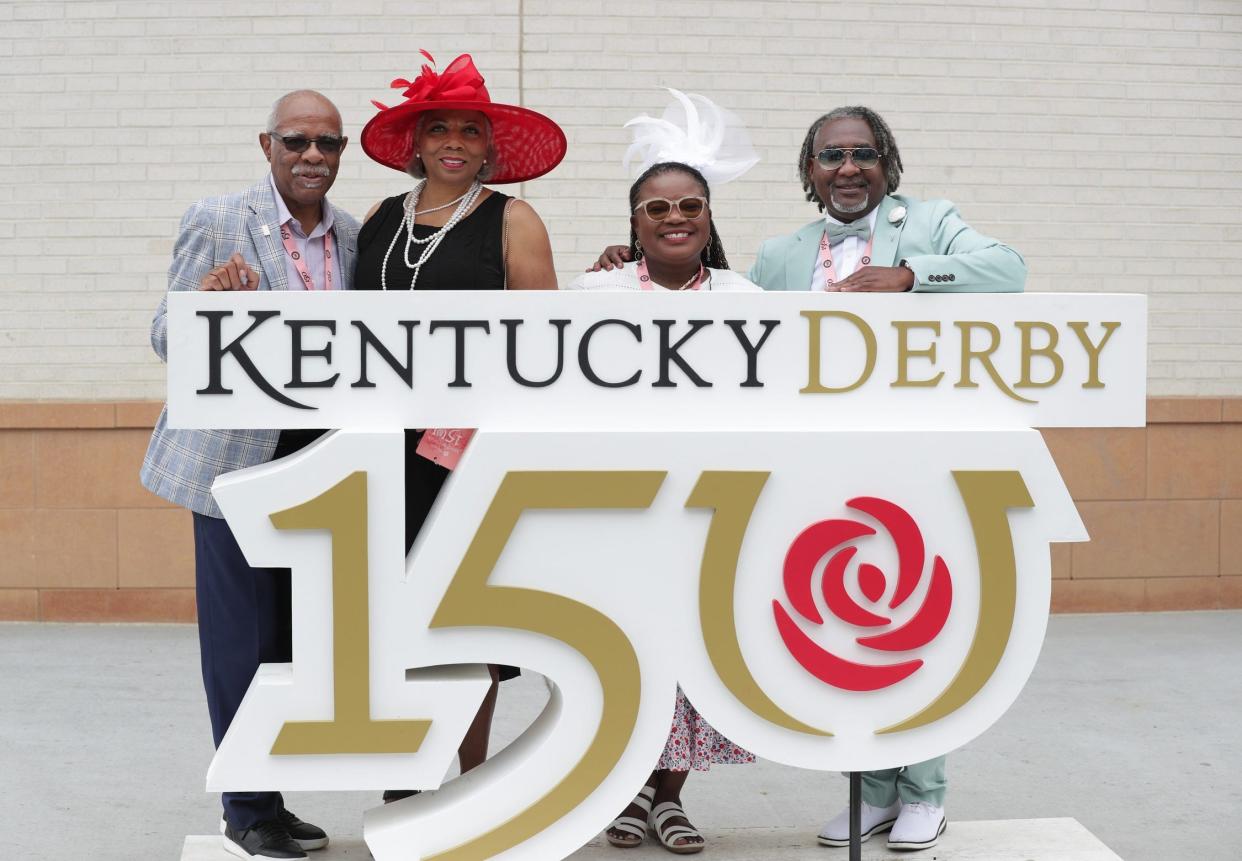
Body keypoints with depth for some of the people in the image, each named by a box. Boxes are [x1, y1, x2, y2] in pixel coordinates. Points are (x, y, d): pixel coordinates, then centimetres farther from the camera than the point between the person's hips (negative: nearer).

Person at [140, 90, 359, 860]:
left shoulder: (353, 235, 8)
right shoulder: (216, 222, -6)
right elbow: (167, 338, -5)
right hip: (237, 459, -5)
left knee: (296, 637, 11)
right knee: (243, 637, -2)